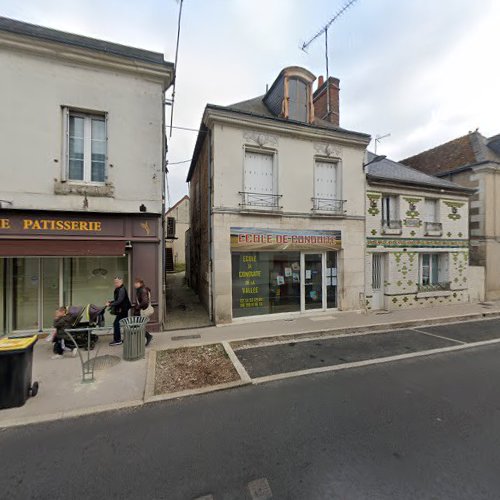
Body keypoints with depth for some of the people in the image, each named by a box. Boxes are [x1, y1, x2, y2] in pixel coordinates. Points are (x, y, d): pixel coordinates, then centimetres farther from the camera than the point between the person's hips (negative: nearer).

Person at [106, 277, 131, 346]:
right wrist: (111, 301, 6)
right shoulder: (118, 289, 11)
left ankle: (117, 340, 1)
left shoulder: (122, 290, -19)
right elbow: (117, 299, 19)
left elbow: (119, 301, -26)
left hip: (122, 310, -10)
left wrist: (110, 305, -24)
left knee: (116, 323, -6)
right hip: (122, 309, 10)